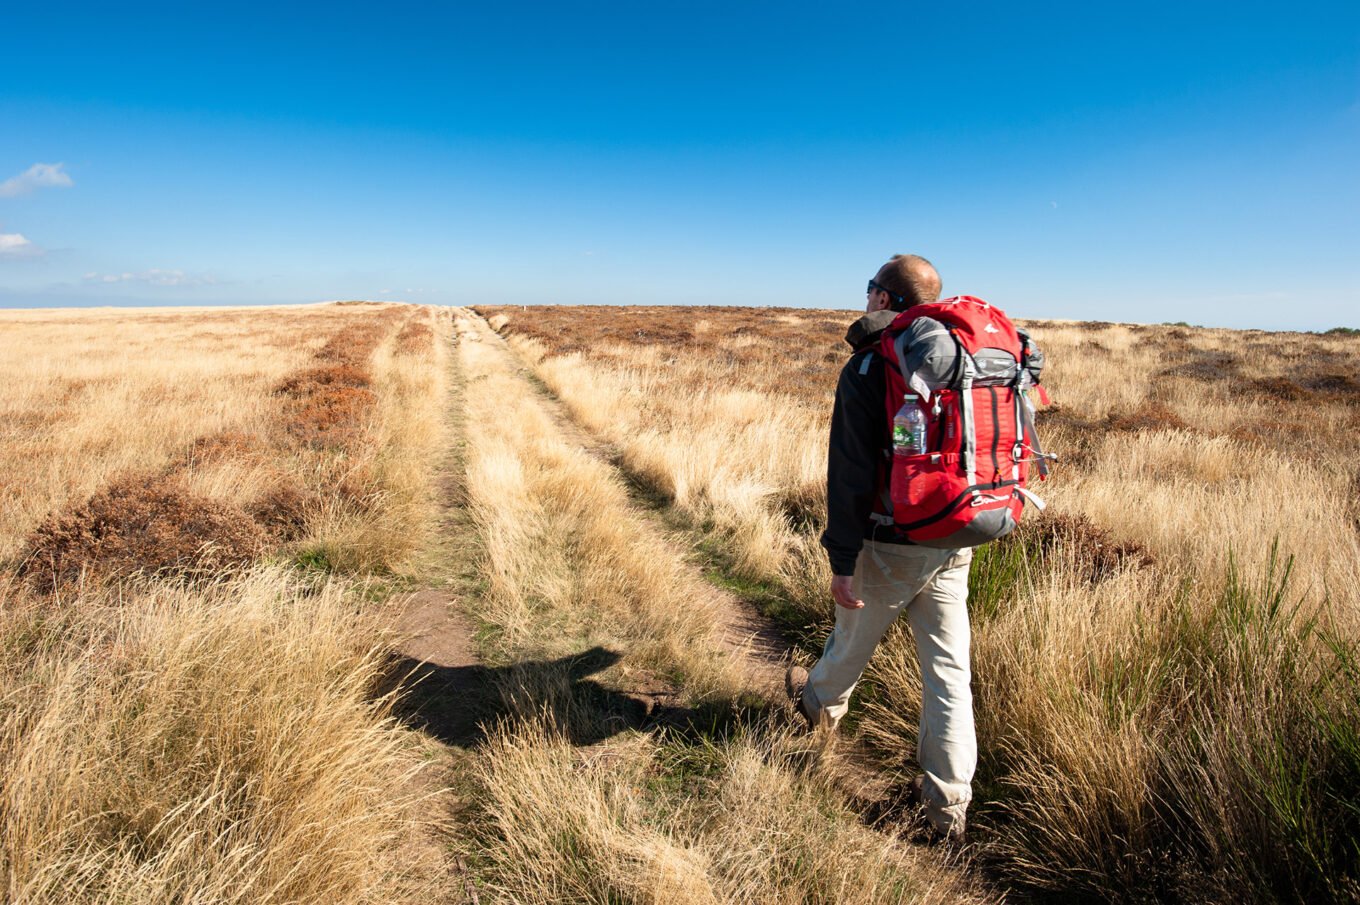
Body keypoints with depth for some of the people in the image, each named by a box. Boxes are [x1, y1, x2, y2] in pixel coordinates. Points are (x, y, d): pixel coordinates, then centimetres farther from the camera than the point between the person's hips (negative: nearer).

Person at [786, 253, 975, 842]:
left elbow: (850, 474, -19)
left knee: (853, 639, 21)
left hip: (888, 546, -4)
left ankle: (821, 702, 49)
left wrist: (841, 561, -14)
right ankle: (948, 802, 18)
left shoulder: (867, 368, -14)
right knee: (948, 670, 9)